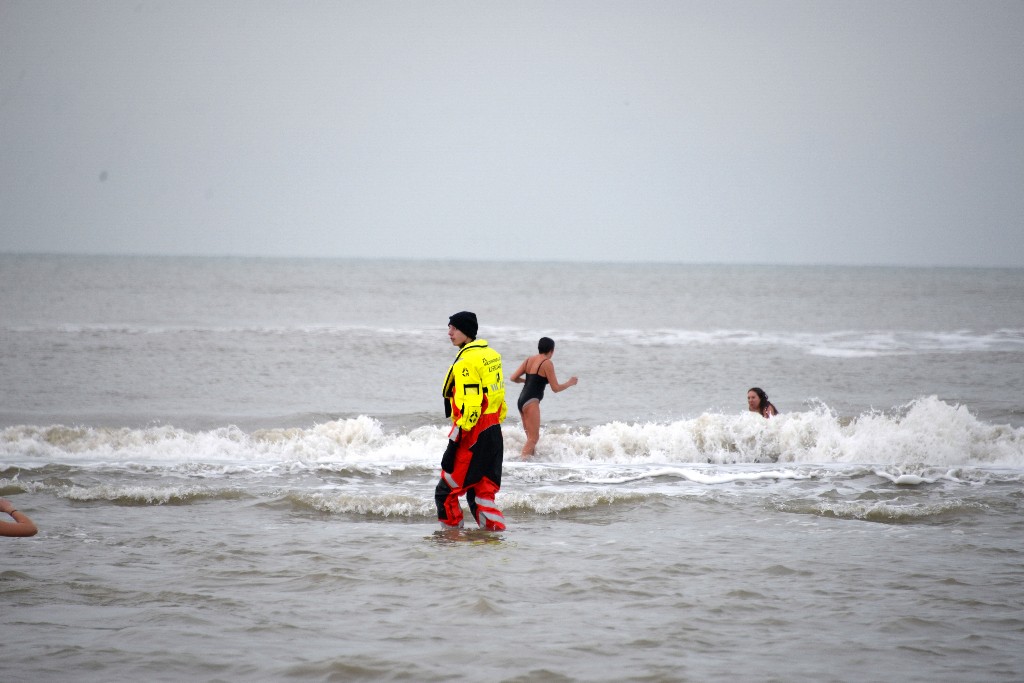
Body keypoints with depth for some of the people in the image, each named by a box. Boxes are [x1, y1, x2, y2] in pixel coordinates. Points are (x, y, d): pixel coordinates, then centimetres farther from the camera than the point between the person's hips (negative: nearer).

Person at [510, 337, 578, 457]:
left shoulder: (529, 360, 13)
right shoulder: (547, 363, -8)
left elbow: (513, 378, 12)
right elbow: (556, 388, -8)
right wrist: (570, 383, 9)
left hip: (521, 399, 9)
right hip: (531, 402, -9)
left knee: (531, 437, 16)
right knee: (533, 438, -11)